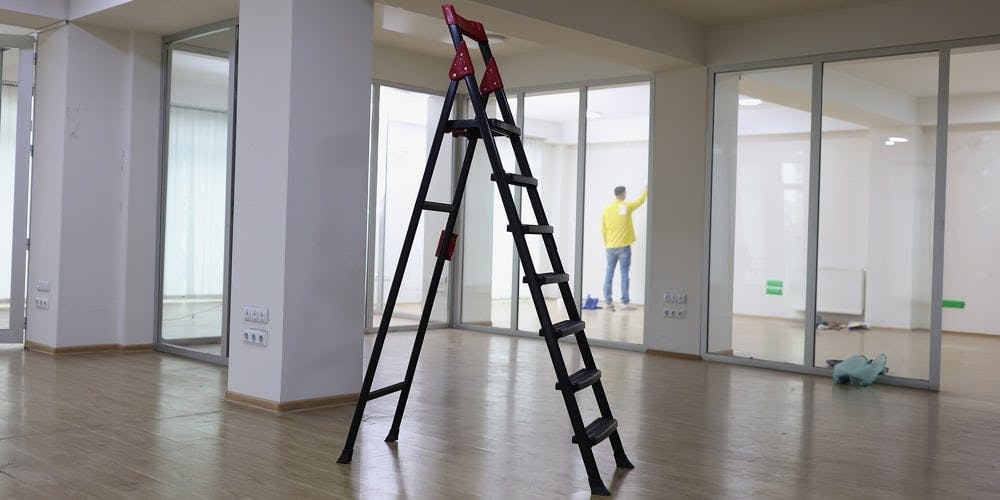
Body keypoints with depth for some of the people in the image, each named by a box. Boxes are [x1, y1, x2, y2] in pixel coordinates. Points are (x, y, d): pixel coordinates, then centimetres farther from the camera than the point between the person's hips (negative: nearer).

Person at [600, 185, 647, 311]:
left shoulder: (607, 209, 2)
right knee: (624, 274, 0)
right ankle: (625, 302, -1)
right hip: (623, 246, -3)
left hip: (611, 247, 3)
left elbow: (603, 229, 5)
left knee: (609, 274, 7)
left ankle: (608, 301, 8)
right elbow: (641, 200, 11)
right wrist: (646, 188, 28)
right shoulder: (627, 206, -6)